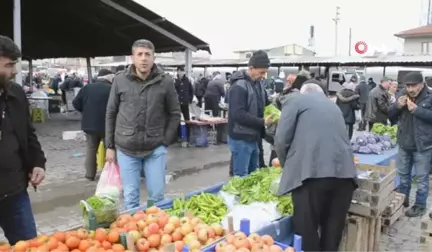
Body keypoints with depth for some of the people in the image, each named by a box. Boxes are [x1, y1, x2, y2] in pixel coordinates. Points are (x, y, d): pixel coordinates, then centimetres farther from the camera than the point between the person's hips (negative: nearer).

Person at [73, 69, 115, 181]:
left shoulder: (87, 87, 2)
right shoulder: (111, 89, -10)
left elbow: (76, 103, 1)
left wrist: (86, 112, 16)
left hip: (89, 124, 3)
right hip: (107, 125, -3)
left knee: (91, 149, 17)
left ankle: (90, 174, 19)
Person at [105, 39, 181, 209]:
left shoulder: (166, 81, -4)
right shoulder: (120, 80, -1)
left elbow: (174, 114, 5)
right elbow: (110, 114, 6)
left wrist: (166, 141, -1)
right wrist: (110, 146, 5)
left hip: (155, 149, 0)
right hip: (126, 148, 1)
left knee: (157, 195, 8)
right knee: (130, 197, 10)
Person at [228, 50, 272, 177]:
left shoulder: (258, 83, 8)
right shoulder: (239, 86, -19)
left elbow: (264, 103, 17)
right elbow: (238, 114, -27)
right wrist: (263, 122, -24)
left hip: (253, 137, 9)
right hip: (241, 138, -9)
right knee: (241, 177, 1)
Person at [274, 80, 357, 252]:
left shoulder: (295, 99, 11)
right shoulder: (333, 106, 29)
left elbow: (282, 140, 1)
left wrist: (287, 166, 18)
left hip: (312, 172, -6)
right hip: (344, 171, 7)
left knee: (306, 231, 5)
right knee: (333, 230, 17)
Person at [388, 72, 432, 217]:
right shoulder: (401, 95, 1)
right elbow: (391, 115, 7)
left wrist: (417, 110, -27)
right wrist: (397, 106, -13)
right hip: (404, 143, 5)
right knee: (403, 174, 18)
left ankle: (420, 205, 16)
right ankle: (402, 199, 34)